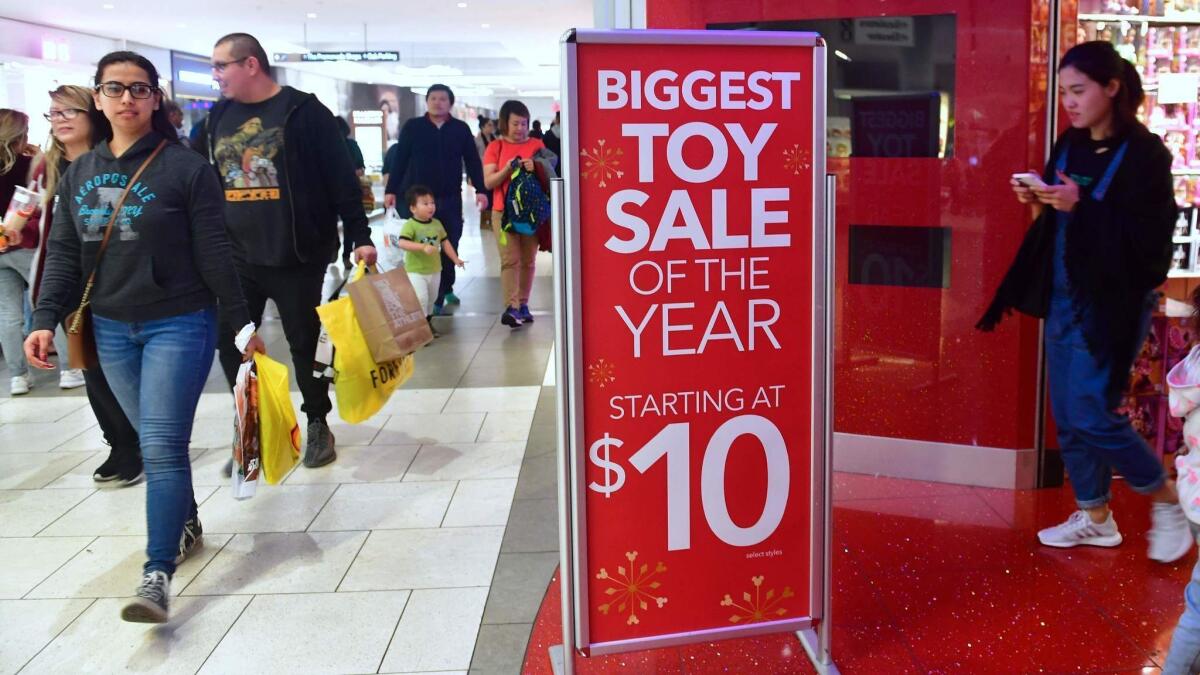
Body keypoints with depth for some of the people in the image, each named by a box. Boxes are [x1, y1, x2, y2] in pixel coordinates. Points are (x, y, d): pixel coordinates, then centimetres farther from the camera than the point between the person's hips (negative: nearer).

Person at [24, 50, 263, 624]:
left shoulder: (185, 167, -7)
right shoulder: (79, 174, 8)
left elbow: (214, 253, -8)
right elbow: (64, 255, 9)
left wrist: (242, 323, -7)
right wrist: (46, 320, -2)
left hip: (179, 325, -5)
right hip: (111, 330, 5)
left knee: (162, 447, -10)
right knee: (154, 443, 15)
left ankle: (158, 574, -8)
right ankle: (185, 525, 34)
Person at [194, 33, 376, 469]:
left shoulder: (304, 111, -7)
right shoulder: (218, 118, 10)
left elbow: (341, 178, -9)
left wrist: (359, 236, -13)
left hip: (296, 256, -5)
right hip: (235, 257, 5)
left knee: (305, 342, 6)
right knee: (231, 345, 6)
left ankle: (318, 424, 25)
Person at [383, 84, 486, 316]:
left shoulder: (461, 129, 5)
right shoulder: (412, 127, 3)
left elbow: (472, 161, 6)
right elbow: (400, 160, 2)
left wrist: (480, 190, -2)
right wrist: (391, 190, -2)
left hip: (450, 199, 1)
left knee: (449, 246, 5)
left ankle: (445, 290, 20)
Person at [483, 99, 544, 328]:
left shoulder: (536, 144, 8)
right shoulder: (495, 147, 4)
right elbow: (488, 182, -1)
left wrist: (536, 169, -13)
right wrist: (507, 169, -18)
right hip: (504, 212, -2)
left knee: (528, 261, 5)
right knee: (510, 260, -10)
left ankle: (523, 305, 13)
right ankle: (511, 308, -15)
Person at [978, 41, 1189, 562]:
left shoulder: (1144, 153, -11)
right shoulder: (1069, 146, 8)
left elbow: (1150, 240, -18)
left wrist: (1081, 206, -24)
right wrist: (1040, 205, -4)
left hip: (1112, 303, -7)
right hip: (1064, 297, 7)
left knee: (1092, 415, -7)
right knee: (1067, 417, 10)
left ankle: (1166, 499, 18)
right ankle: (1095, 517, 26)